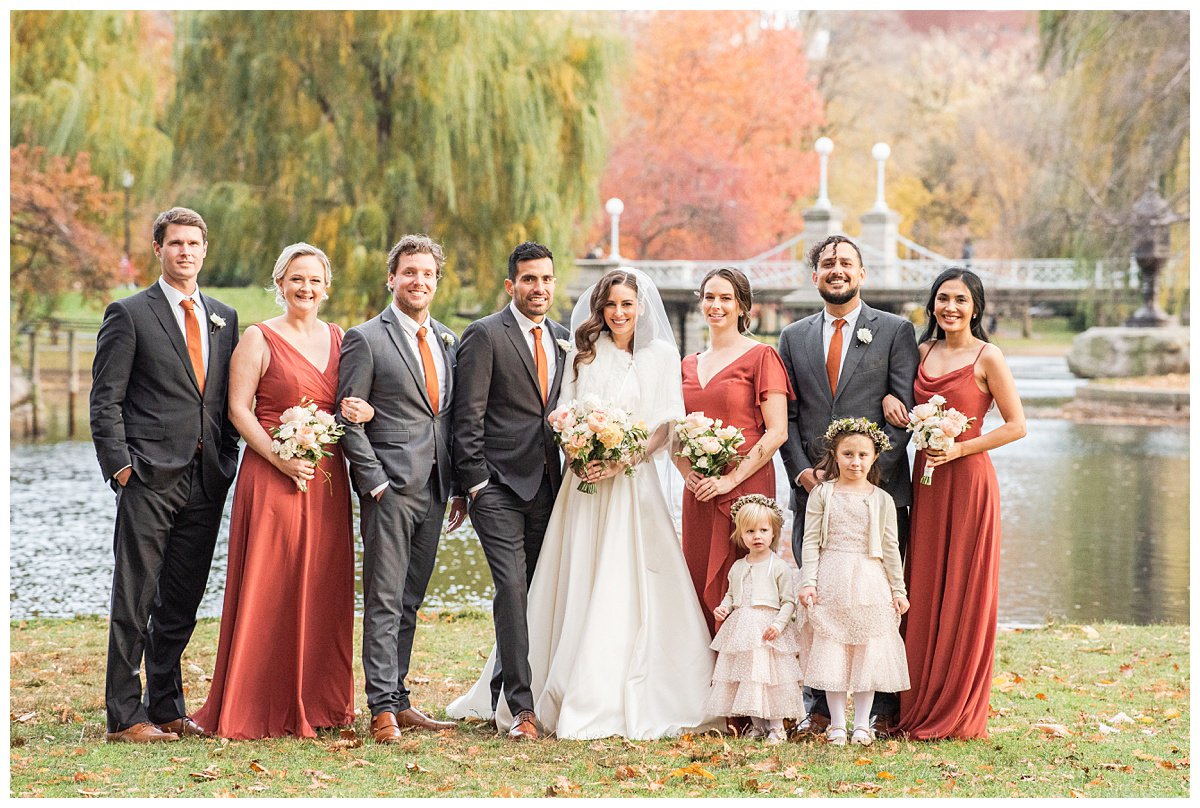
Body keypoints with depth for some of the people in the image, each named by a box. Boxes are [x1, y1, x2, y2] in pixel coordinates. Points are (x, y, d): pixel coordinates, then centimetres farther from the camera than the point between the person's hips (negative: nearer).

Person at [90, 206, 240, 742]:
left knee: (182, 603, 10)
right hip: (151, 478, -5)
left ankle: (166, 708, 18)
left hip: (207, 480, 5)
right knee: (135, 600, -3)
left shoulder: (224, 318, 16)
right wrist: (119, 466, -11)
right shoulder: (129, 315, 0)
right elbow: (105, 400, -3)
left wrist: (227, 461, 9)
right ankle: (124, 716, 1)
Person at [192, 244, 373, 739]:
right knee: (268, 590, -5)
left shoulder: (339, 339, 14)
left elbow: (356, 400, 18)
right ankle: (258, 709, 1)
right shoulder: (259, 339, -1)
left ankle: (318, 703, 15)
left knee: (324, 590, 6)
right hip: (272, 476, -5)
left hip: (327, 480, 5)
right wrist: (279, 458, -17)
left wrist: (364, 411, -6)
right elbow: (238, 409, -5)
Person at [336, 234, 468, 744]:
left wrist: (461, 488, 12)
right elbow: (349, 420, -6)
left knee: (408, 604, 10)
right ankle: (382, 709, -7)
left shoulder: (448, 342, 16)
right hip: (390, 488, -6)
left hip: (433, 491, 6)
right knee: (384, 602, -6)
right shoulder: (365, 339, -3)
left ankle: (398, 700, 15)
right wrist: (375, 482, -13)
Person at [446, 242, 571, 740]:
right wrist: (475, 483, -12)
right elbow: (469, 416, -7)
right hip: (499, 486, -6)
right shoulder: (485, 335, -4)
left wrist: (568, 473, 11)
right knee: (512, 588, -13)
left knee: (532, 595, 8)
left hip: (547, 487, 6)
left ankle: (498, 694, 21)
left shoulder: (563, 340, 15)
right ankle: (522, 707, -11)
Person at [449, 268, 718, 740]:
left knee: (627, 591, -7)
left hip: (633, 484, -2)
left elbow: (665, 426, 0)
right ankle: (580, 700, 6)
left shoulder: (661, 355, 5)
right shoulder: (584, 354, 11)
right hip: (583, 483, 2)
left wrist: (621, 458, -13)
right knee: (577, 590, 0)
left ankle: (631, 704, -2)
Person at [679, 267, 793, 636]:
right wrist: (687, 472, 0)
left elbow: (777, 432, -9)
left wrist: (731, 479, -14)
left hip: (745, 487, -5)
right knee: (699, 586, 3)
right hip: (698, 493, 5)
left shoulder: (761, 357, -2)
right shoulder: (689, 365, 16)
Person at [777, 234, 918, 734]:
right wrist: (803, 472, -5)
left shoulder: (896, 331, 6)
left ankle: (886, 707, 4)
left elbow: (904, 411, -2)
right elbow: (786, 416, 11)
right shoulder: (793, 338, 15)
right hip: (814, 489, 3)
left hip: (878, 487, -3)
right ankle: (819, 707, 7)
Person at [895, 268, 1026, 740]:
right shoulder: (924, 351, 10)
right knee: (924, 590, 7)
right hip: (926, 478, 6)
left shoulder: (987, 358, -6)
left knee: (964, 593, -1)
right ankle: (921, 706, 14)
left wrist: (960, 448, -14)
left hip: (967, 479, -6)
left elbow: (1017, 426, -7)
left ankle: (959, 713, 7)